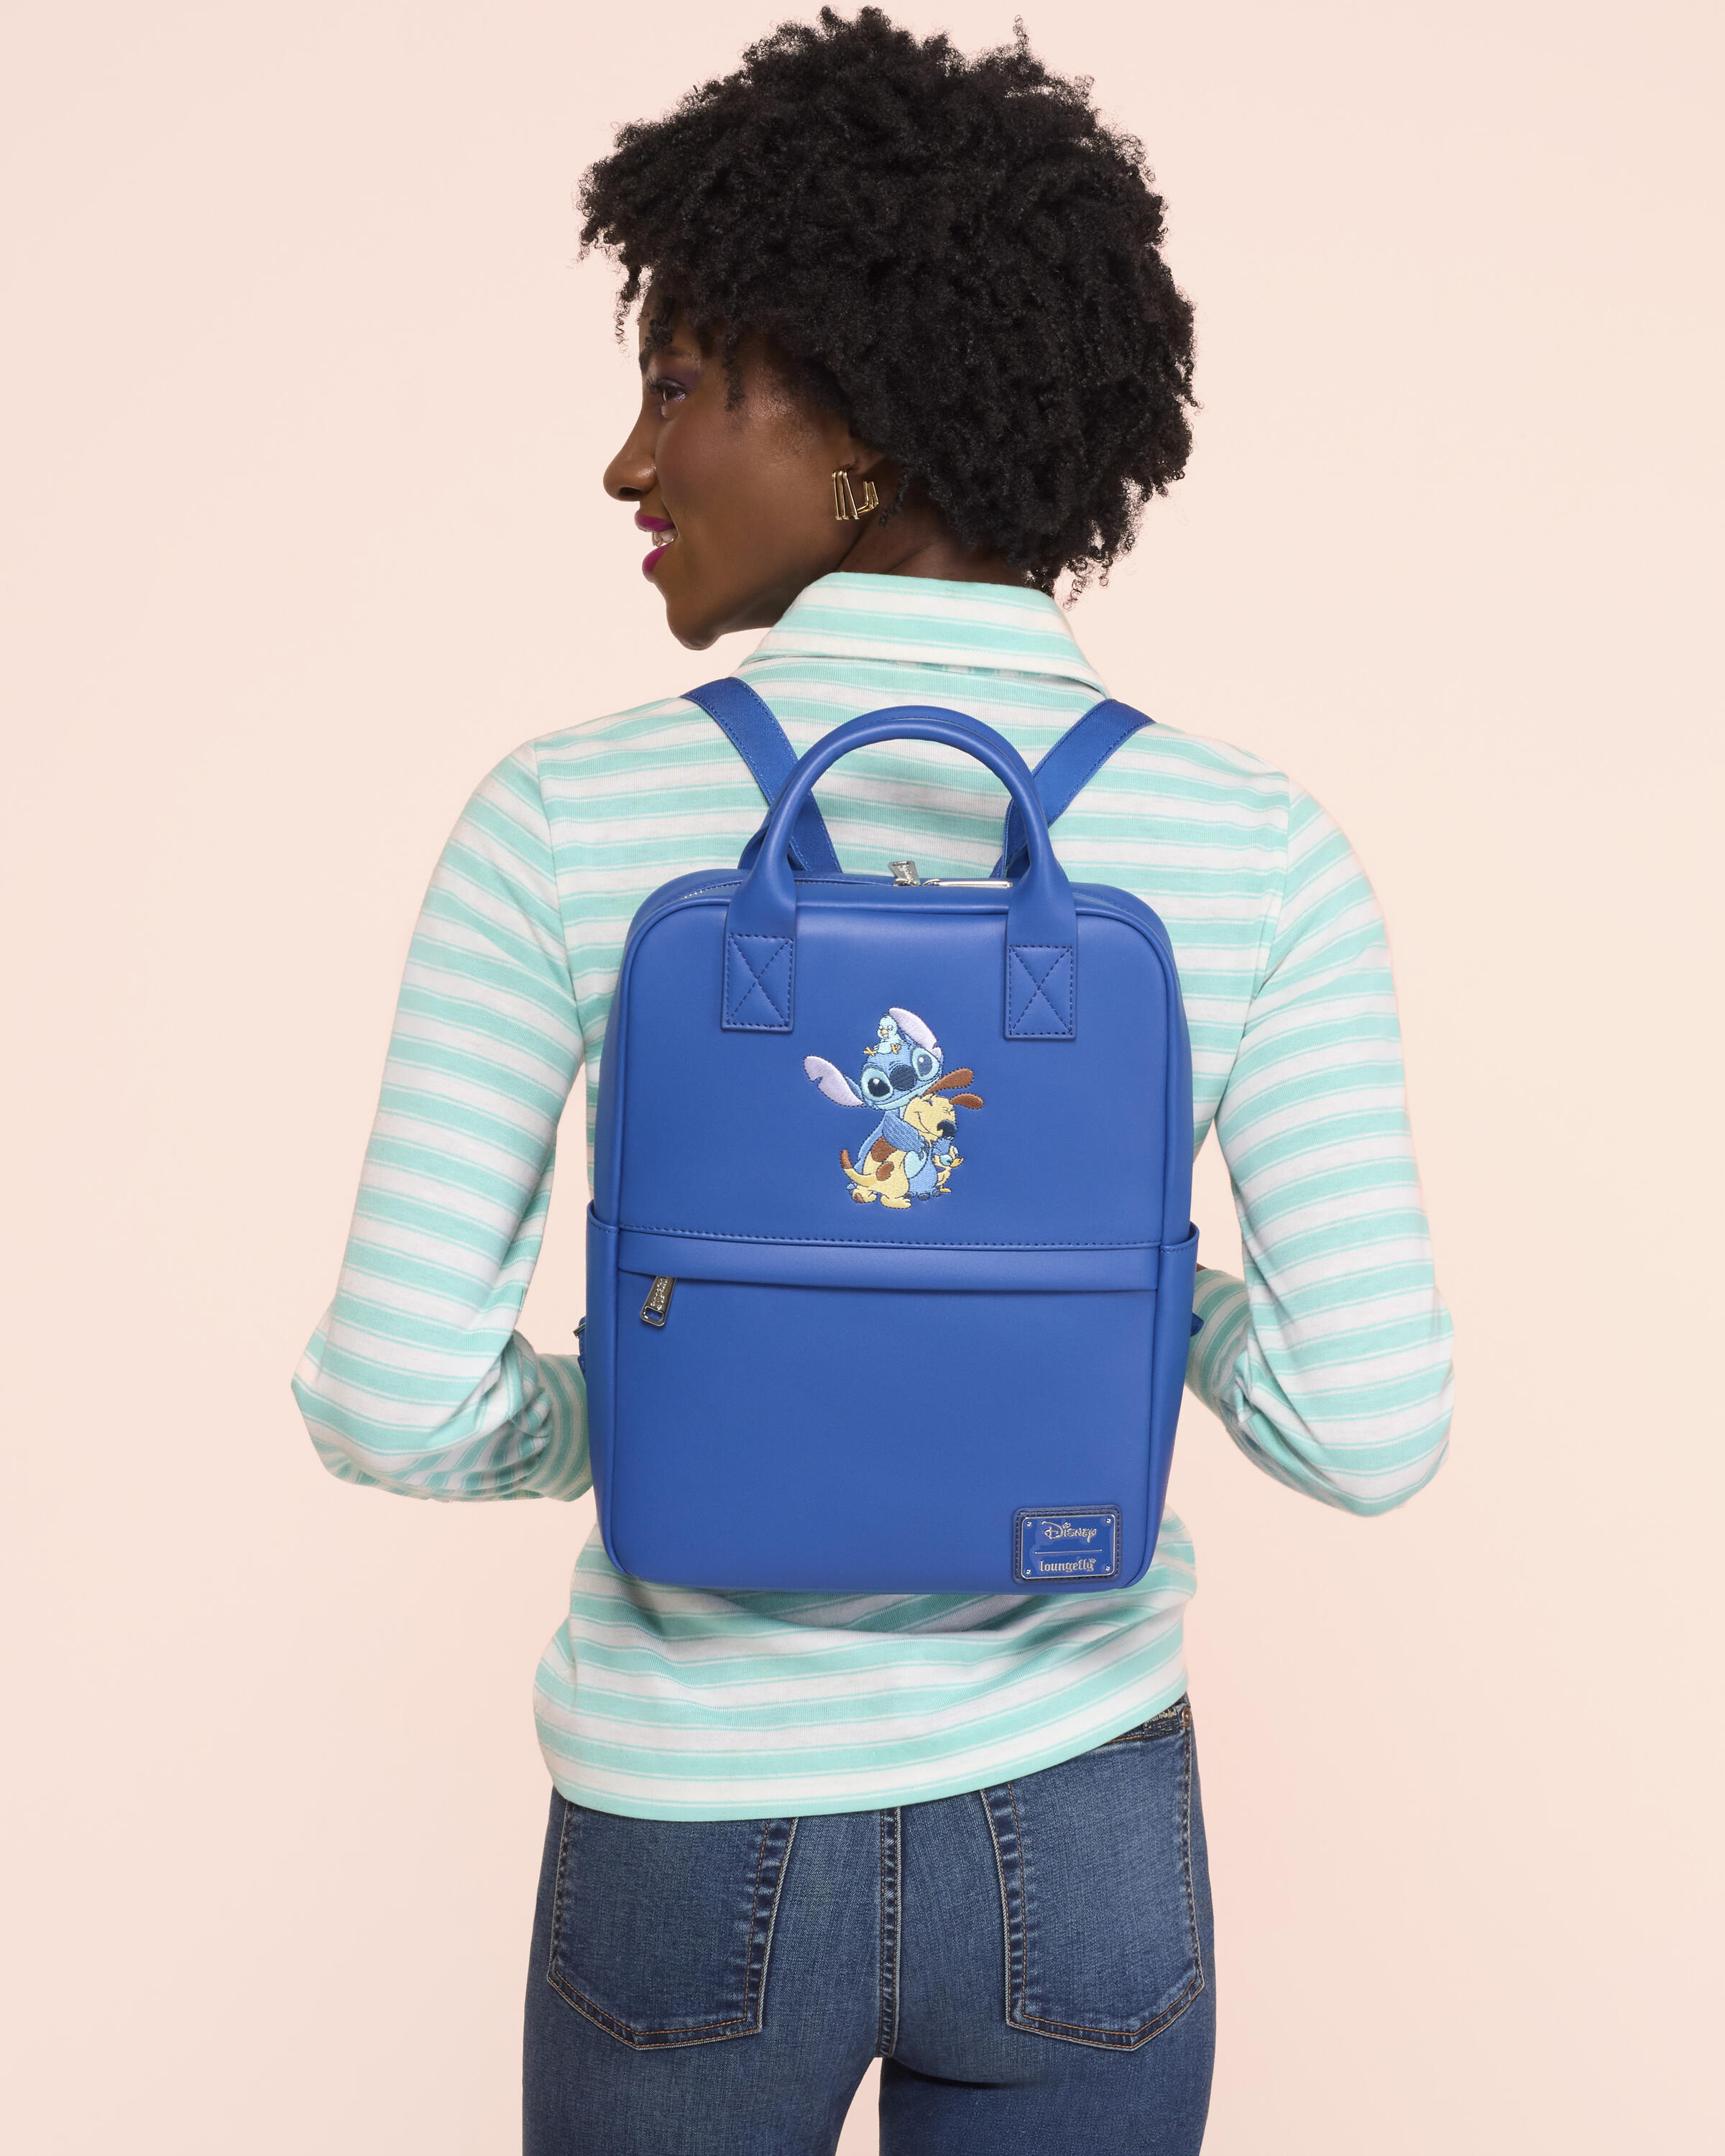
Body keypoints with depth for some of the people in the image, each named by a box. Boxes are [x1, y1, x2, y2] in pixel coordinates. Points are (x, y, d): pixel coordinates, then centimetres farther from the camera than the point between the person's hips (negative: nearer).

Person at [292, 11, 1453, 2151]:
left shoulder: (563, 818, -15)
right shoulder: (1260, 847, -12)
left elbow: (395, 1398, -15)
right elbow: (1368, 1421, -14)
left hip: (696, 1838, 0)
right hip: (1076, 1835, 1)